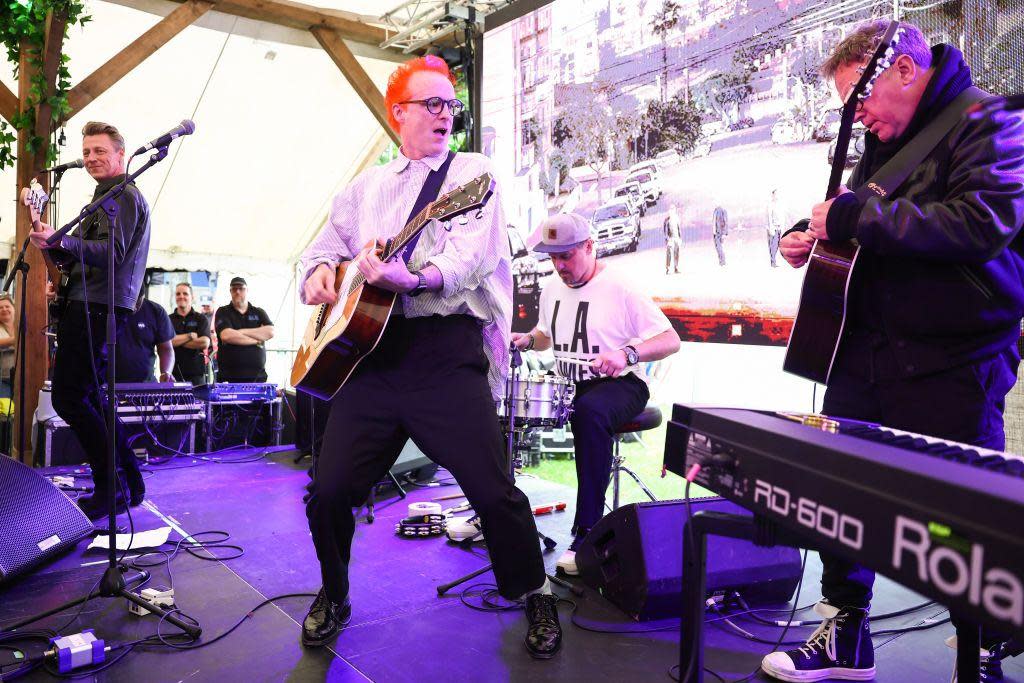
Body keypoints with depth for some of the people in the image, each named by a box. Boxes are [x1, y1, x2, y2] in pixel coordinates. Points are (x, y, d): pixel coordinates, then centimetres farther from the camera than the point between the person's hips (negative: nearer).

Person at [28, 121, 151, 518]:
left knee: (68, 398, -13)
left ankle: (112, 488, -8)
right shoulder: (108, 196, 27)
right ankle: (129, 483, 16)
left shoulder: (123, 195, -6)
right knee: (87, 399, 12)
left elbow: (113, 252, -20)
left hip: (96, 306, -11)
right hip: (91, 304, 11)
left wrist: (61, 241, -31)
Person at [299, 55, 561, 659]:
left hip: (446, 349, -3)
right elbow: (326, 244, 27)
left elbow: (470, 256, -10)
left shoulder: (473, 173, 8)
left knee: (493, 489, -8)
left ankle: (535, 594, 19)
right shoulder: (366, 186, 23)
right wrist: (320, 271, 2)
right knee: (331, 490, 0)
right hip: (368, 348, 4)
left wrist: (413, 279, -29)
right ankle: (334, 597, 28)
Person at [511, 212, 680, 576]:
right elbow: (546, 335, 25)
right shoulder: (552, 289, 9)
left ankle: (587, 533, -34)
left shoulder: (621, 288, -12)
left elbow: (671, 340, -14)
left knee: (591, 410, -39)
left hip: (619, 384, -7)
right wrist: (527, 339, 1)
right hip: (566, 383, 7)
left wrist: (627, 354, -32)